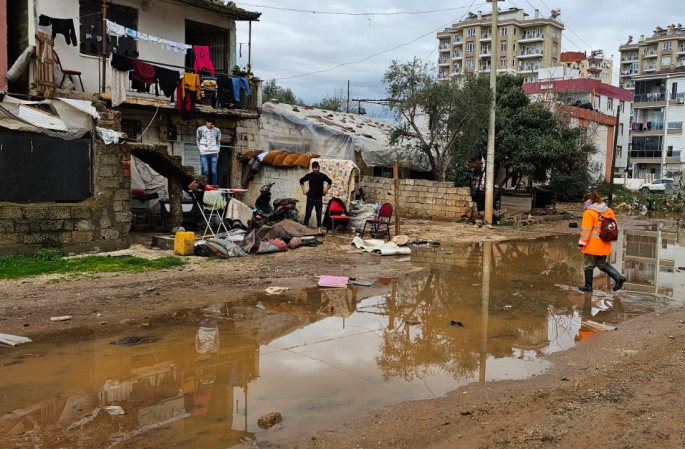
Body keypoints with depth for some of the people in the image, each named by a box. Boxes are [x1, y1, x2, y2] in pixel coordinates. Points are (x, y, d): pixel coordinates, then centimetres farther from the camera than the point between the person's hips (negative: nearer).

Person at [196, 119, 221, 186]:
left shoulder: (217, 130, 6)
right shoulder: (200, 129, 2)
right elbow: (197, 140, 11)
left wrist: (217, 151, 10)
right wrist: (200, 150, 4)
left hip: (214, 153, 1)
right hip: (204, 153, -1)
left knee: (213, 171, -2)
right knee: (206, 171, -8)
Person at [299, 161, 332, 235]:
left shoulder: (323, 176, -1)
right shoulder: (309, 175, -3)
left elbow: (329, 182, 18)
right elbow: (301, 181, 14)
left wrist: (326, 189, 10)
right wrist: (303, 189, 8)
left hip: (319, 198, 1)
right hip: (310, 197, -1)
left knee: (319, 214, 4)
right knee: (308, 214, 2)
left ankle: (319, 229, 8)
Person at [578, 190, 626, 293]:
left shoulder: (589, 213, -14)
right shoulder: (609, 211, 8)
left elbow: (586, 230, -17)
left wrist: (582, 242, -13)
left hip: (592, 245, -7)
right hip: (604, 244, 7)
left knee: (588, 265, 7)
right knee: (602, 264, 19)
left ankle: (588, 286, 14)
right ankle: (618, 277, 3)